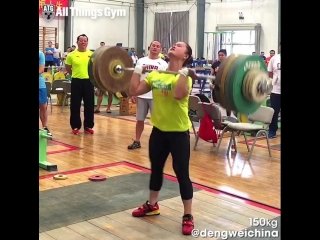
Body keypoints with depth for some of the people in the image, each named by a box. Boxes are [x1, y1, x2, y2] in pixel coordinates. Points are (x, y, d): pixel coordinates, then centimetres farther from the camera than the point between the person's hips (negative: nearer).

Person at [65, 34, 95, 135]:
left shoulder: (92, 54, 2)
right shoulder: (71, 55, -2)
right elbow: (68, 68, 9)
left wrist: (89, 74, 6)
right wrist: (77, 74, 11)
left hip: (89, 81, 1)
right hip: (76, 82, -1)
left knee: (89, 105, 6)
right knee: (75, 105, 3)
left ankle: (88, 126, 17)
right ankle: (75, 126, 14)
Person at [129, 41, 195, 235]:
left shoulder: (186, 76, -11)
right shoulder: (156, 74, 6)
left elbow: (178, 94, -32)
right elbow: (134, 91, 2)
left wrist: (183, 72, -27)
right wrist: (138, 70, 4)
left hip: (179, 131, -6)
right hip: (159, 129, 6)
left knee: (182, 173, 0)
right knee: (156, 168, 19)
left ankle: (188, 216, 12)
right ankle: (152, 205, 38)